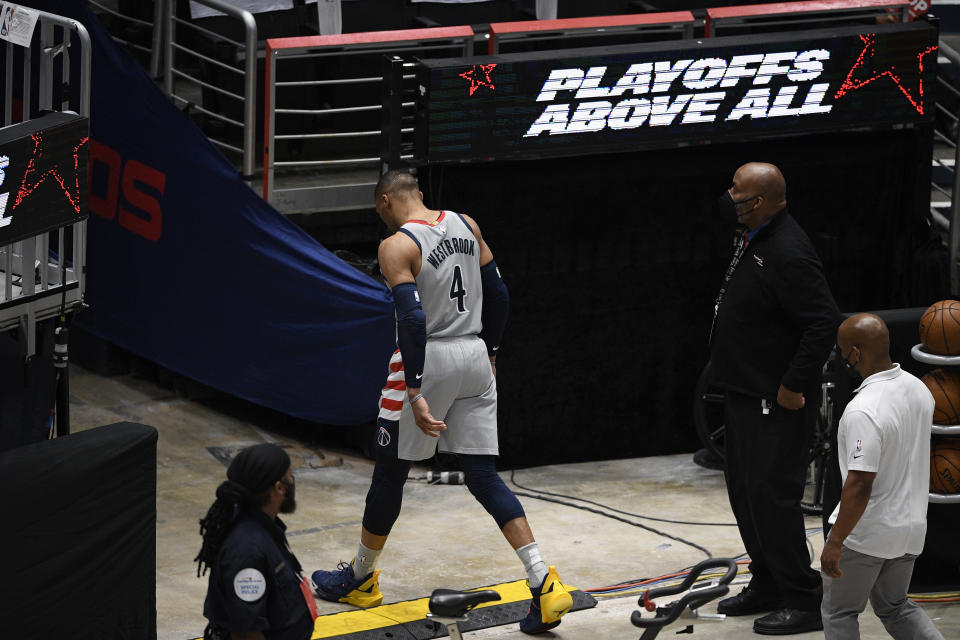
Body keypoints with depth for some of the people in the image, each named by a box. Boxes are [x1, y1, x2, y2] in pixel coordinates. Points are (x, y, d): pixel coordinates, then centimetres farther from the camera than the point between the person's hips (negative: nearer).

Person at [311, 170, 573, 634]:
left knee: (390, 471, 11)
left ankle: (361, 578, 27)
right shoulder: (466, 225, 8)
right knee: (483, 476, 6)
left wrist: (414, 394, -24)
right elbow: (498, 295, 12)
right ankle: (544, 585, -7)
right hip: (475, 355, 6)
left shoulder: (396, 246, -12)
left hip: (428, 357, -6)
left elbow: (413, 320, -21)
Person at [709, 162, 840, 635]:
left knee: (770, 496, -9)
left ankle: (803, 601, -2)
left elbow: (824, 321, -28)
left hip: (777, 402, -11)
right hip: (744, 393, 11)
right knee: (744, 490, 18)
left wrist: (794, 386, -24)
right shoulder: (751, 238, 6)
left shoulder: (787, 254, -25)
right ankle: (767, 585, 31)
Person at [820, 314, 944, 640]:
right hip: (910, 526, 8)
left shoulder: (863, 411, -27)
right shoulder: (919, 389, 0)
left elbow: (860, 484, -29)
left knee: (839, 612, 10)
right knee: (894, 606, 22)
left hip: (866, 533, -8)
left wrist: (835, 542, -24)